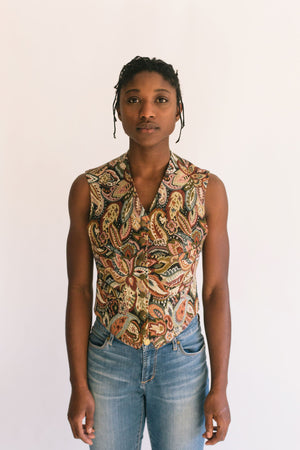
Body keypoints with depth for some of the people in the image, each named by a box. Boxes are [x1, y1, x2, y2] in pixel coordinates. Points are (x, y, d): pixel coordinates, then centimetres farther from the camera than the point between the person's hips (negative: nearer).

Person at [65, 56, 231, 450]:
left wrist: (220, 388, -5)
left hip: (182, 359, 0)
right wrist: (78, 385, -4)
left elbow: (216, 290, -5)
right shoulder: (88, 189, -7)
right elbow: (79, 289, -4)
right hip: (108, 358, 1)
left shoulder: (208, 189, -8)